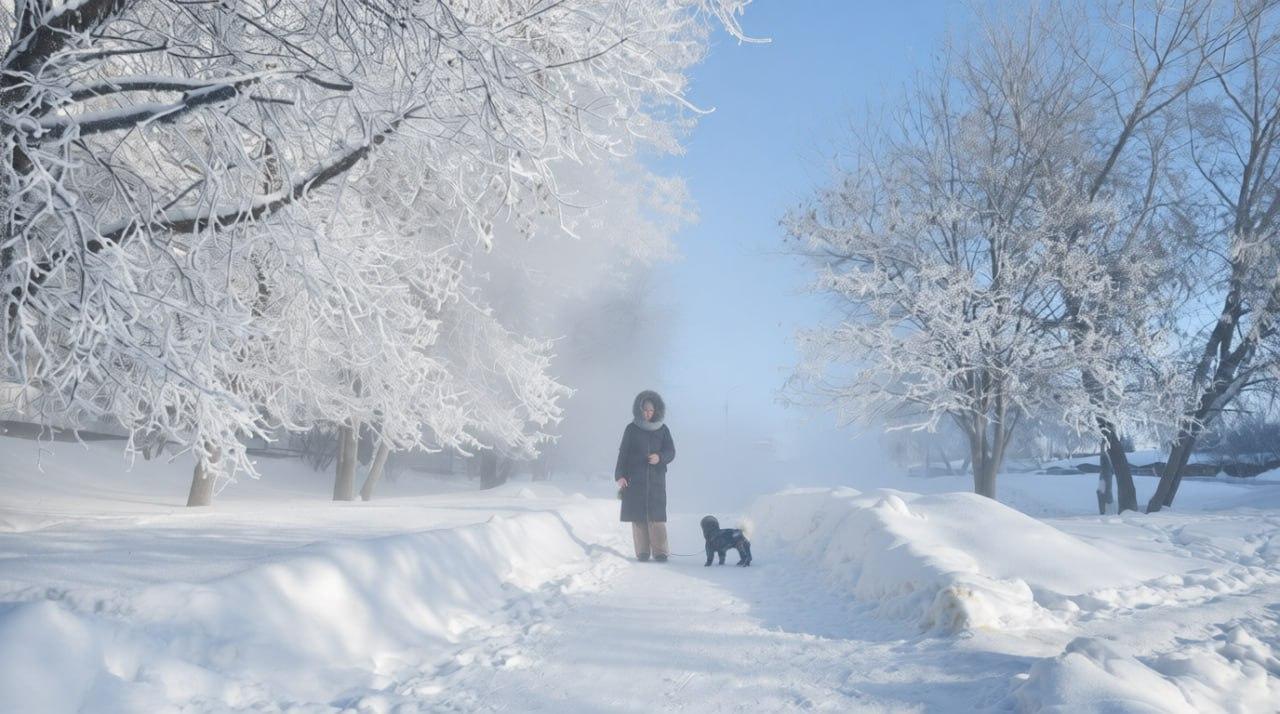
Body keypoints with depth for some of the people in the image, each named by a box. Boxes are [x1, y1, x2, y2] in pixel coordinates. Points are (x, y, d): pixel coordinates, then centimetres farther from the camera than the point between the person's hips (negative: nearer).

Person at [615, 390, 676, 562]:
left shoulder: (662, 429, 8)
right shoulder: (632, 429, 5)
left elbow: (671, 451, 6)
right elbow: (623, 453, 3)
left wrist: (660, 457, -16)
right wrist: (620, 476, -7)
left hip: (656, 479, 0)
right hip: (635, 480, 0)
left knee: (656, 515, -8)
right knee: (638, 516, -2)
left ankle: (660, 552, -7)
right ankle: (642, 552, 3)